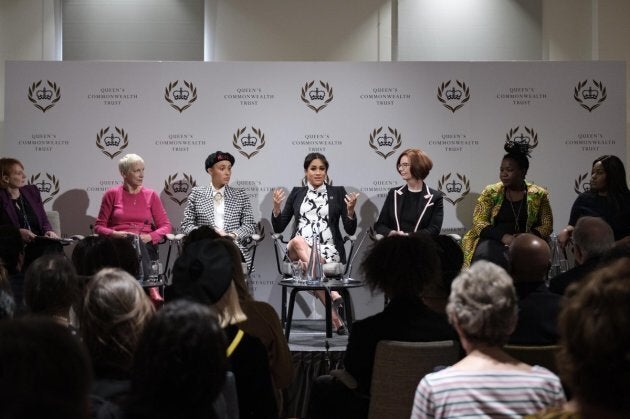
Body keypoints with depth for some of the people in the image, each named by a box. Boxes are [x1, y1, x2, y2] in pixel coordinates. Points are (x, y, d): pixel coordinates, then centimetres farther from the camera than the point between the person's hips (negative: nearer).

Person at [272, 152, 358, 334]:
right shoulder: (297, 193, 17)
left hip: (328, 250, -2)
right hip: (298, 251, 2)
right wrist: (276, 207, -4)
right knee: (298, 241, -36)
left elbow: (350, 230, 7)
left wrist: (350, 210, -12)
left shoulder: (338, 192, 12)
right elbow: (278, 227, 14)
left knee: (307, 267, -34)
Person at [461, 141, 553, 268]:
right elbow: (479, 222, 2)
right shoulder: (490, 192, 10)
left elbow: (546, 225, 7)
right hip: (493, 241, 0)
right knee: (484, 256, -34)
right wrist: (503, 236, -15)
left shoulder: (538, 195, 9)